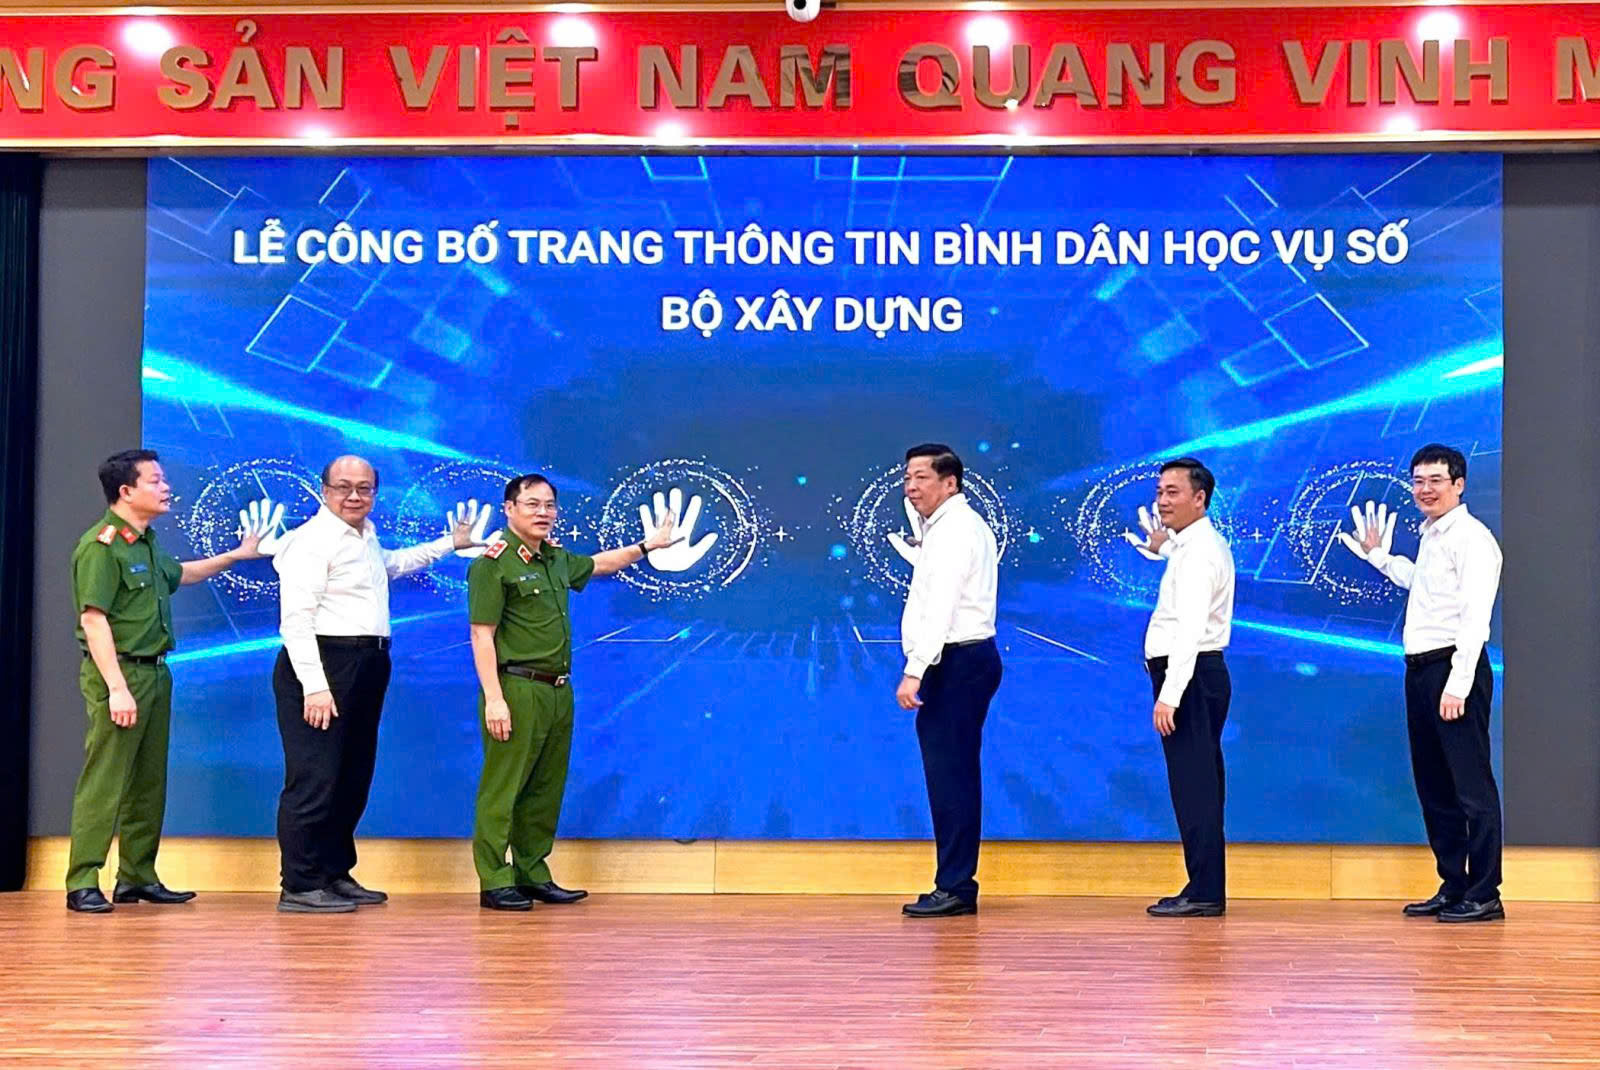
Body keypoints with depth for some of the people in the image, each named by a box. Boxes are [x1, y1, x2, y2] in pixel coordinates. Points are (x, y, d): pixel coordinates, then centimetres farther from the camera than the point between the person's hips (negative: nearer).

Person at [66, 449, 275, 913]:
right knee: (103, 783, -8)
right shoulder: (101, 545, -14)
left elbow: (177, 574, 37)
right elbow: (93, 619, -20)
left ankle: (137, 877, 21)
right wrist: (117, 688, -25)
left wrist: (237, 555, 36)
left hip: (154, 673, 9)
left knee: (149, 783, 13)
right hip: (119, 672, -9)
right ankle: (82, 884, -4)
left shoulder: (145, 543, 15)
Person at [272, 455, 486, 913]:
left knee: (353, 777, 14)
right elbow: (296, 620, -17)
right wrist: (314, 686, -24)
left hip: (367, 667, 10)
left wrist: (450, 544, 45)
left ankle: (336, 875, 24)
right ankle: (300, 887, -6)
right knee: (314, 780, -10)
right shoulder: (312, 540, -10)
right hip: (322, 665, -10)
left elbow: (391, 564, 43)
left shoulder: (366, 537, 19)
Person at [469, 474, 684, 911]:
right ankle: (495, 883, -1)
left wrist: (646, 546, 42)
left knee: (546, 792, 12)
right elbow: (482, 636, -12)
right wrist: (493, 698, -19)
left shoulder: (557, 559, 15)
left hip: (558, 691, 8)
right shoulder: (493, 564, -8)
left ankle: (533, 875, 20)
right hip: (517, 690, -8)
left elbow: (597, 564, 38)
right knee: (502, 789, -5)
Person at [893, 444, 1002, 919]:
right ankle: (956, 884, 16)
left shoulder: (955, 529, -13)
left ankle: (954, 888, -9)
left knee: (950, 773, -10)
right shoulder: (951, 525, 20)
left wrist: (914, 671, -25)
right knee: (951, 772, 12)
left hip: (958, 661, -11)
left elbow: (940, 608, -22)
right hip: (961, 661, 11)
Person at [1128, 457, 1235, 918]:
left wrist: (1169, 695, -27)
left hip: (1189, 674, -11)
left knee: (1193, 783, -10)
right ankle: (1205, 889, 18)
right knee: (1198, 783, 12)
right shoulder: (1199, 544, 18)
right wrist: (1162, 548, 24)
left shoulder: (1198, 551, -14)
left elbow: (1191, 629, -24)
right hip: (1195, 675, 11)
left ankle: (1204, 892, -8)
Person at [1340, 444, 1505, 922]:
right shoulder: (1430, 536, 17)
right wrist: (1378, 556, 38)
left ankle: (1484, 895, 0)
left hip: (1455, 669, -10)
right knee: (1433, 786, 13)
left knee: (1471, 784, -5)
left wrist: (1457, 685, -22)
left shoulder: (1471, 538, -11)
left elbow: (1475, 618, -18)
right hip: (1421, 668, 10)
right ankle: (1453, 887, 22)